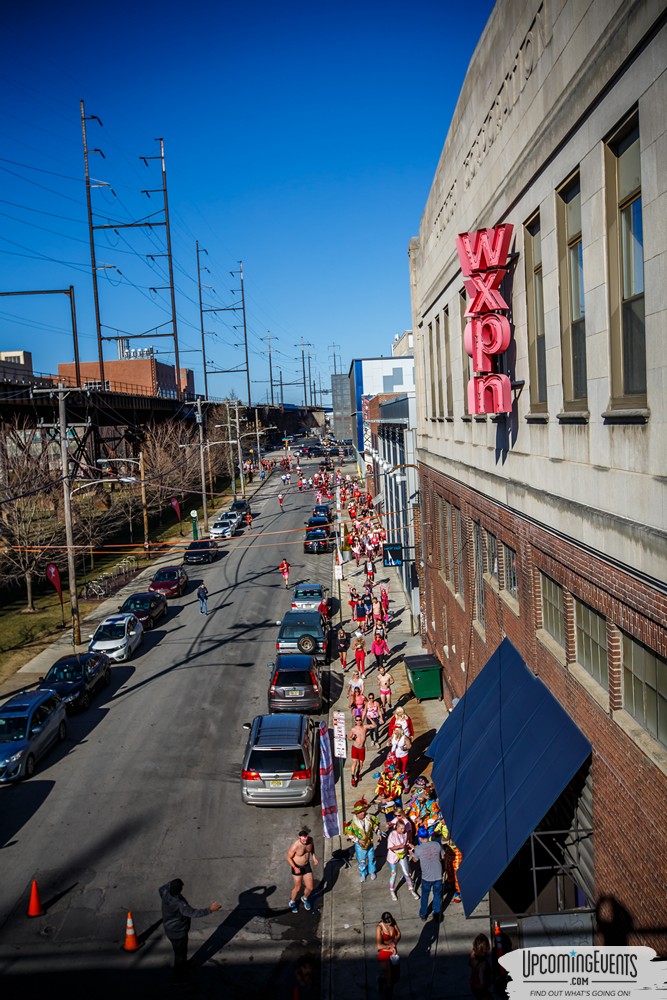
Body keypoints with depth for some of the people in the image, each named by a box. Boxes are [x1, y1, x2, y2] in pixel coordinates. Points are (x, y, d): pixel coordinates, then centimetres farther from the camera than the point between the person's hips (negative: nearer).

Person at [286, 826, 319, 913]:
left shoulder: (310, 840, -17)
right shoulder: (295, 846, -33)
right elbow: (288, 857, -18)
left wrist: (314, 857, -1)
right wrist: (295, 868, -20)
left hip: (307, 866, 5)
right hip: (297, 867, -5)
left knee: (310, 888, 10)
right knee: (298, 888, 11)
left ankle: (305, 898, 44)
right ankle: (292, 902, 42)